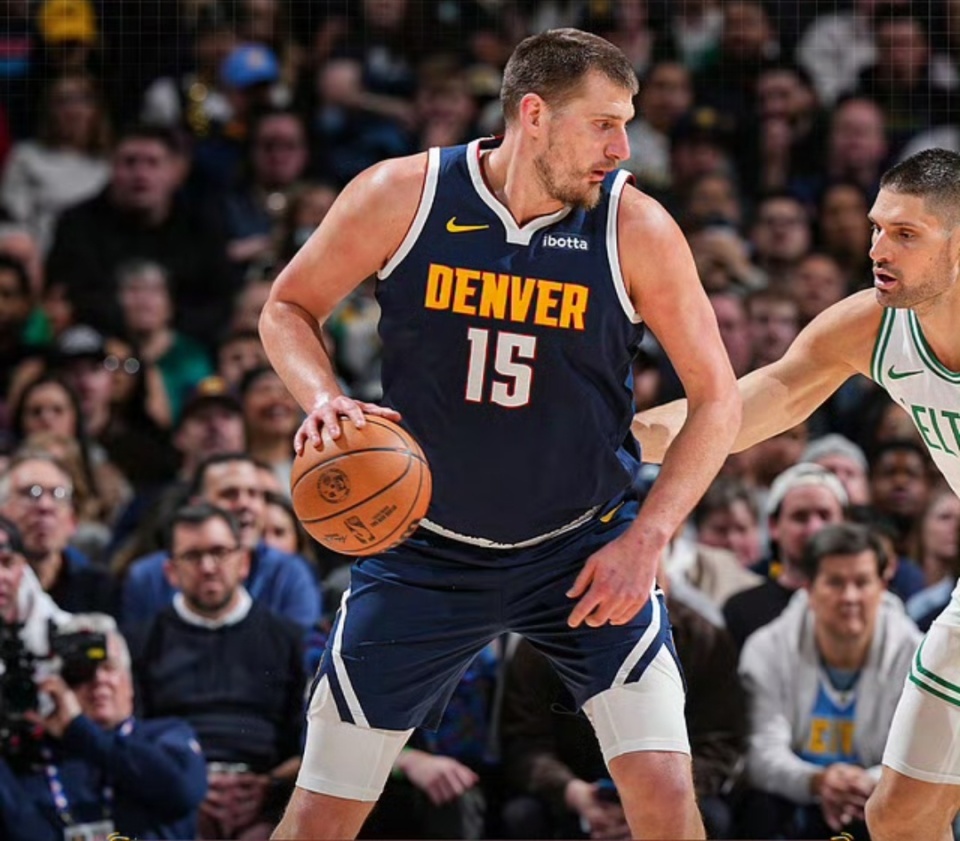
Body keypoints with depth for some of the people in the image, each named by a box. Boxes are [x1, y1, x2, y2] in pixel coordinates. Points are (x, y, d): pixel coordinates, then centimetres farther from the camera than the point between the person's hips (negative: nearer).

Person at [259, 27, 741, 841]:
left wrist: (647, 539, -15)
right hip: (426, 551, 1)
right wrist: (323, 397, -18)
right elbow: (288, 308, 3)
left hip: (584, 553, 0)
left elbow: (717, 397, -5)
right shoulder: (400, 197, -12)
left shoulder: (636, 229, -13)